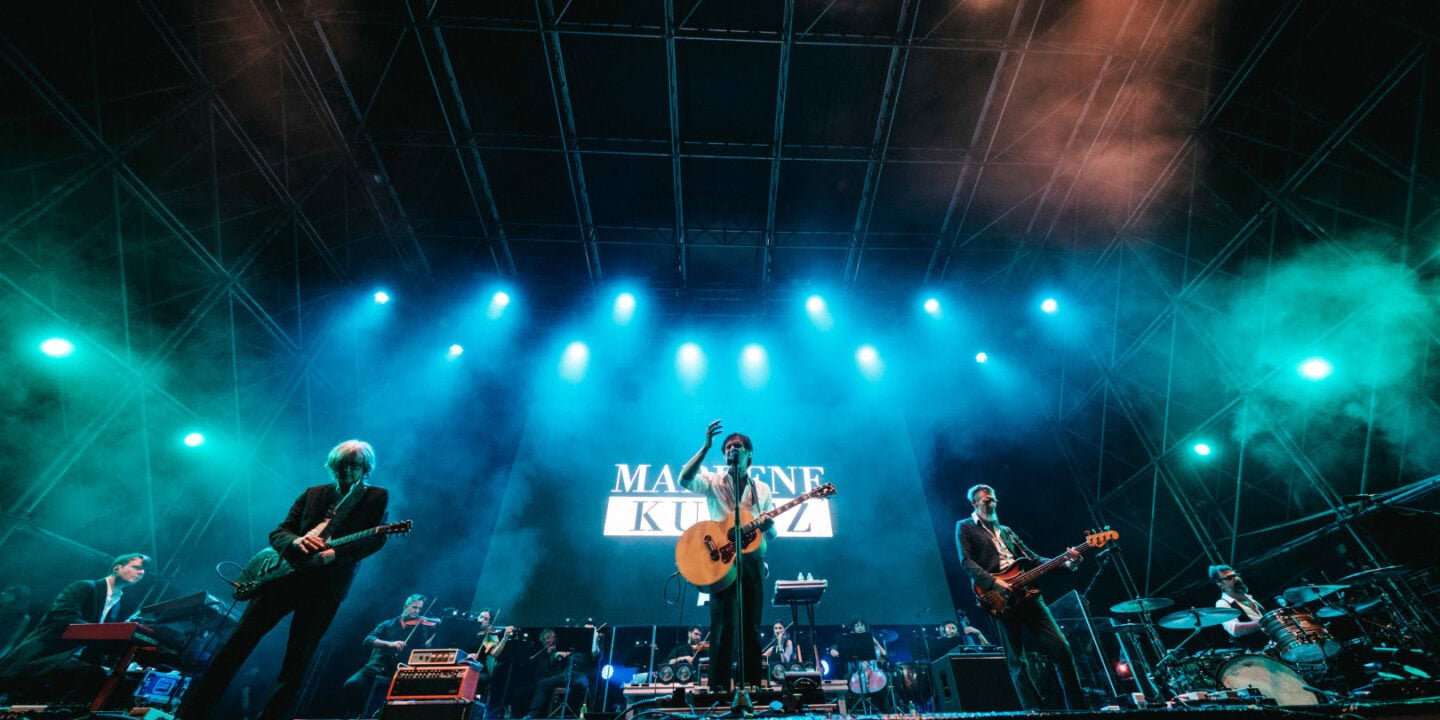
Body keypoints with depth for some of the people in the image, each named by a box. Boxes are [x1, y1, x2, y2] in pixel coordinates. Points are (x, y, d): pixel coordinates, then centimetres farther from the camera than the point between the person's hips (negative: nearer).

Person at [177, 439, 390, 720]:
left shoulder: (376, 497, 1)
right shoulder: (313, 494, 12)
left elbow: (377, 538, -12)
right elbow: (277, 532, 10)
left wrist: (335, 553, -27)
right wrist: (296, 541, -14)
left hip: (326, 588, -3)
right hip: (285, 576, 4)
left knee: (296, 665, 1)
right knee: (237, 644, 4)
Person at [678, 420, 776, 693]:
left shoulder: (761, 489, 13)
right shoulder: (713, 482, 4)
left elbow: (772, 534, 13)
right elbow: (684, 480, -18)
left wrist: (767, 527, -12)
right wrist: (706, 446, -23)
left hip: (752, 560, 3)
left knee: (751, 627, 8)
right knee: (723, 625, -4)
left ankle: (752, 687, 18)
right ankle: (719, 687, 5)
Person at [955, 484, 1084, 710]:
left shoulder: (1005, 530, 26)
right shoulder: (965, 527, 5)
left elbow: (1031, 557, 20)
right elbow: (966, 562, -7)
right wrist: (994, 582, -19)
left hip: (1026, 593, 6)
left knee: (1061, 649, 1)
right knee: (1017, 662, -2)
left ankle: (1077, 707, 11)